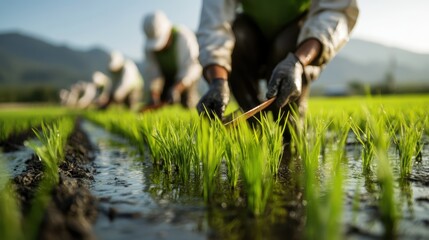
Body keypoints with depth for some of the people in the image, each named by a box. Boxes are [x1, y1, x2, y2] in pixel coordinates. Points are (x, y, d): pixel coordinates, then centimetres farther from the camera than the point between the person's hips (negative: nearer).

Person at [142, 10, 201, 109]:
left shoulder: (183, 37, -35)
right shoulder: (149, 46, -22)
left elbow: (189, 68, -40)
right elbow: (152, 74, -23)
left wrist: (176, 90, -52)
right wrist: (154, 97, -35)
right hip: (167, 73, 4)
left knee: (188, 104, -16)